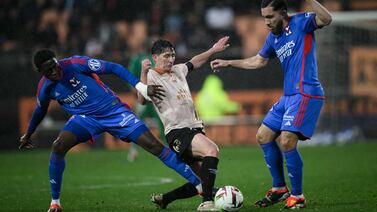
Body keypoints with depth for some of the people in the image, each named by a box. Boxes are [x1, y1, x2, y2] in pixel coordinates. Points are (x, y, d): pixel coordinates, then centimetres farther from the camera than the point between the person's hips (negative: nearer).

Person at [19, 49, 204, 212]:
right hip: (85, 118, 3)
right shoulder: (44, 89, -8)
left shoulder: (75, 64, -22)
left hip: (113, 110, -3)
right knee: (58, 147, -23)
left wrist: (141, 87, -26)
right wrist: (28, 135, 28)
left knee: (154, 145, -11)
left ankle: (199, 185, -7)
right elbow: (40, 111, 15)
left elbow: (113, 68, -19)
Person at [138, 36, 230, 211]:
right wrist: (144, 73, -34)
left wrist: (213, 50, 39)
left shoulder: (178, 70, 17)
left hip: (195, 128, 9)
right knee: (212, 150, -34)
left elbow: (194, 62, 38)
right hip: (177, 133, -9)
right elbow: (142, 100, -23)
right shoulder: (152, 76, -5)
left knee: (202, 182, 6)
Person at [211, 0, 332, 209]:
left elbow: (326, 19, -27)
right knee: (263, 137, 12)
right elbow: (258, 61, 31)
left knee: (286, 142, -19)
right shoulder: (273, 37, 15)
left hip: (305, 94, -9)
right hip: (288, 96, 9)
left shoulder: (300, 22, -8)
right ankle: (279, 188, 24)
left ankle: (297, 197, -6)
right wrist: (228, 63, 31)